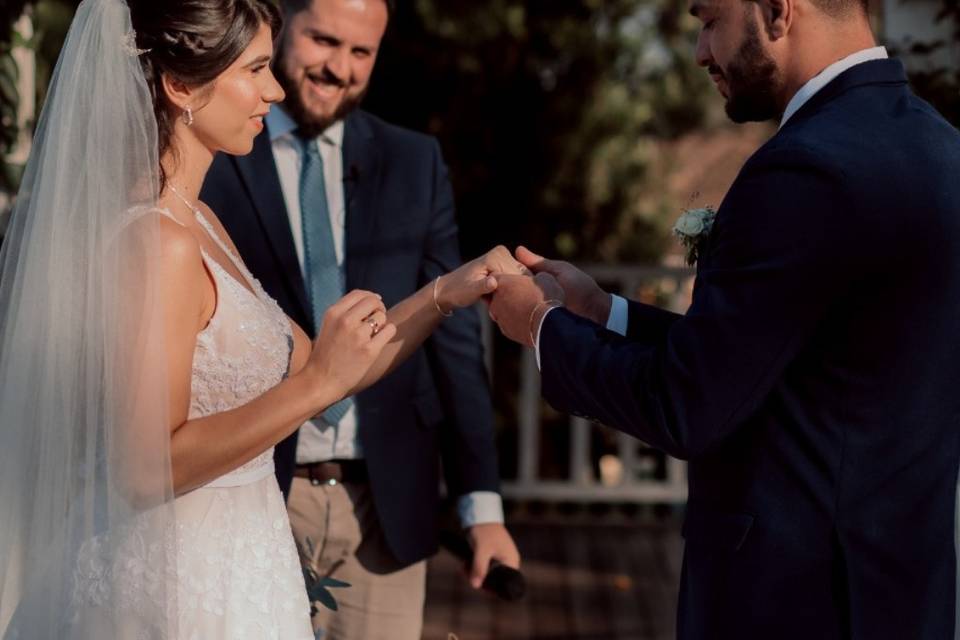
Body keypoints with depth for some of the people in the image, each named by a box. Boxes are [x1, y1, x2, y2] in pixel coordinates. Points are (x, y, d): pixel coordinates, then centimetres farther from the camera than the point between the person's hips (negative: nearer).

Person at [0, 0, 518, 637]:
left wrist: (445, 294, 4)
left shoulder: (198, 223, 8)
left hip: (224, 567, 9)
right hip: (180, 584, -9)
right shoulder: (155, 241, -20)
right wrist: (320, 382, -25)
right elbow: (147, 469, -23)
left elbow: (306, 368, 11)